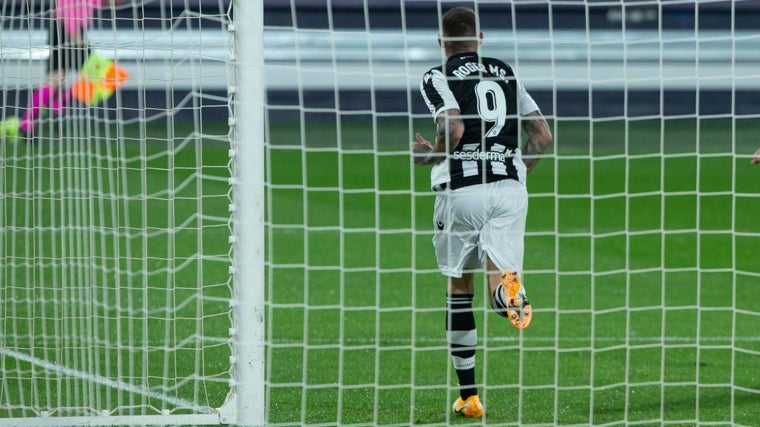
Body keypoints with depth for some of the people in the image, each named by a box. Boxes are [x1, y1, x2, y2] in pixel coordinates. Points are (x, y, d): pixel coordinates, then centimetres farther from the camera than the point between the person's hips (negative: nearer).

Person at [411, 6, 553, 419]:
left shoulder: (437, 78, 2)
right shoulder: (505, 74, 17)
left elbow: (454, 129, -15)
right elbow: (543, 135, 13)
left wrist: (430, 154, 4)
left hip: (462, 188, -2)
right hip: (510, 188, 2)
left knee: (459, 290, 13)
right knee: (497, 277, -4)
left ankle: (468, 396, 15)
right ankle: (508, 288, -44)